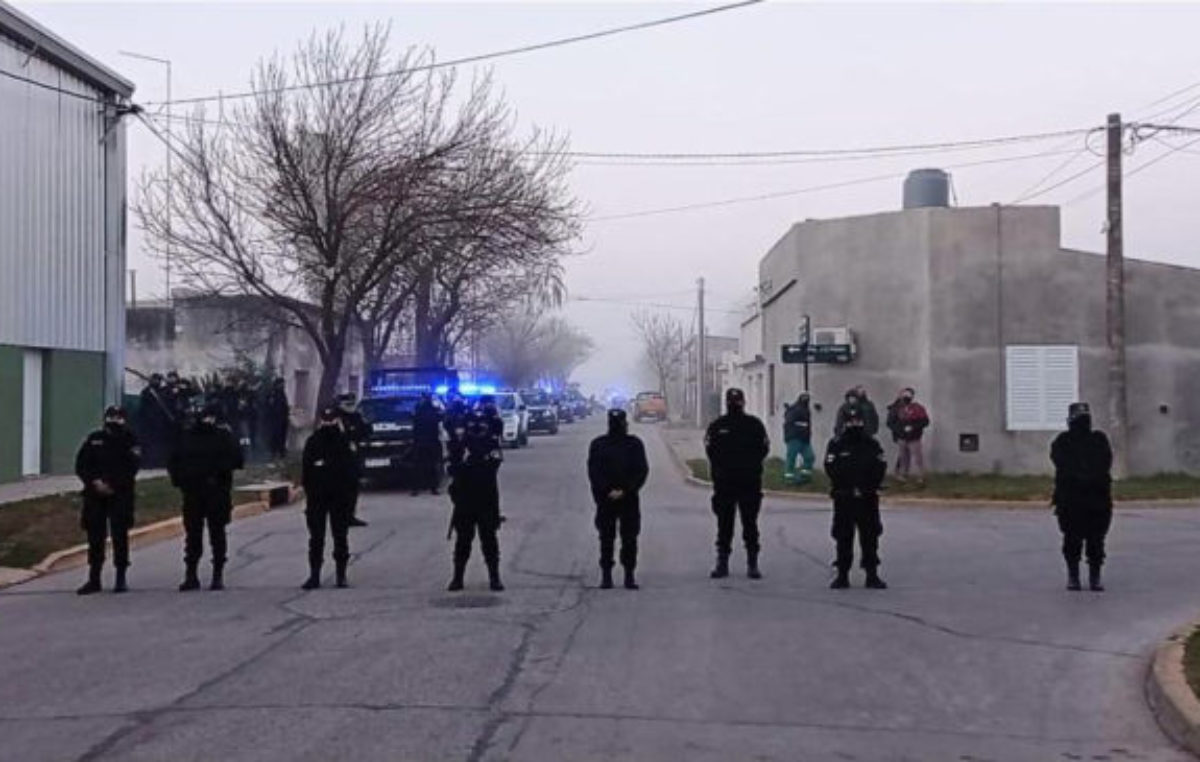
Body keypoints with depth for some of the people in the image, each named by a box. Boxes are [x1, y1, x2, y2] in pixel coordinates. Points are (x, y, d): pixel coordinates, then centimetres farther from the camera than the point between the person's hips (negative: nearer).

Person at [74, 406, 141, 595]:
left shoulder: (130, 441, 0)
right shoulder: (94, 439, 8)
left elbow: (130, 470, -7)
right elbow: (81, 466, 5)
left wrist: (111, 486, -15)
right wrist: (95, 482, -10)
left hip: (120, 495, -3)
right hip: (94, 496, 3)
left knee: (120, 536, -3)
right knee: (95, 536, 6)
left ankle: (121, 579, 5)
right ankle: (94, 579, 14)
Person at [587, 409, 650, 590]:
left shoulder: (634, 444, 5)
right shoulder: (598, 444, 5)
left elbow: (641, 471, 0)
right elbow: (594, 472, 0)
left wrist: (624, 491, -11)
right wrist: (608, 491, -12)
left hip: (629, 499, 0)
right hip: (605, 499, 0)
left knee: (630, 538, 1)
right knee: (606, 538, 3)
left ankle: (629, 575, 6)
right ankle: (606, 574, 8)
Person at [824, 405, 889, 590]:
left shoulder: (872, 444, 7)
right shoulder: (837, 445, -1)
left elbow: (881, 467, 3)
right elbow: (831, 468, -10)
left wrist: (870, 487, -9)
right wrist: (849, 488, -15)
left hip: (867, 498, 2)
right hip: (843, 498, -2)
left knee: (870, 536, 4)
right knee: (843, 537, 3)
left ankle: (872, 575, 11)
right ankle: (842, 575, 10)